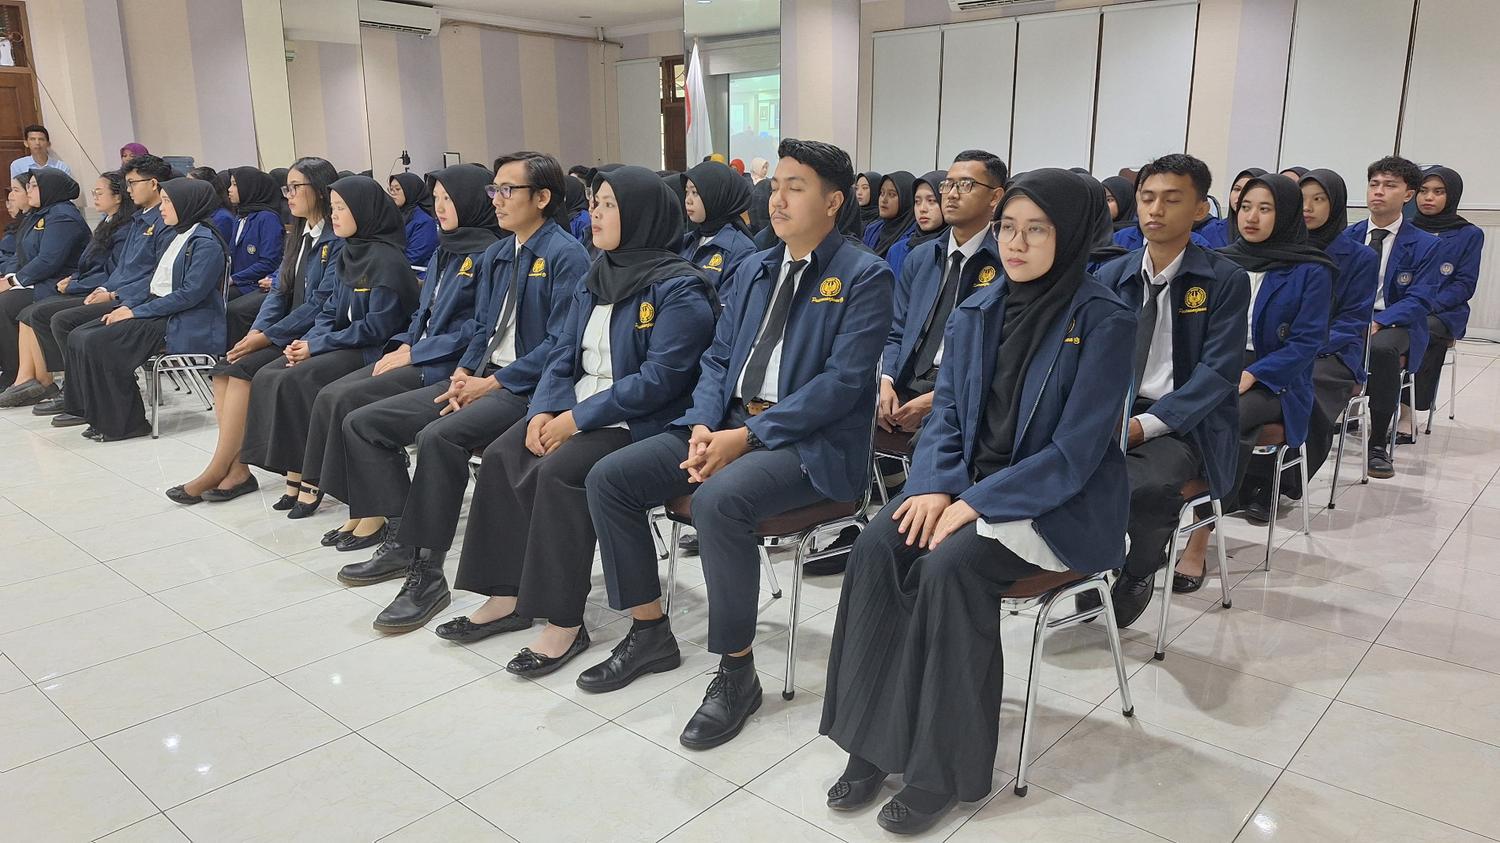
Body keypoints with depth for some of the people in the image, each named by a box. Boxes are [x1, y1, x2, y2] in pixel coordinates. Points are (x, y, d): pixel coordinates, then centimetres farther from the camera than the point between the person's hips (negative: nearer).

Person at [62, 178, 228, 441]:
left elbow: (190, 293, -19)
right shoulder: (180, 237, 20)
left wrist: (136, 312, -16)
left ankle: (124, 423, -8)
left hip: (186, 326, -10)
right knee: (78, 338, -1)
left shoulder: (206, 242, -11)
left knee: (98, 343, -21)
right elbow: (156, 285, 22)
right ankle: (102, 417, 2)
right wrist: (126, 306, 4)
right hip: (158, 312, 10)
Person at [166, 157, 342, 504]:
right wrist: (256, 330, -3)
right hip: (286, 331, 8)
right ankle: (236, 469, -14)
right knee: (224, 369, -12)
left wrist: (267, 336, -16)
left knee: (244, 369, -23)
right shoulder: (298, 237, 18)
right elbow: (279, 290, 15)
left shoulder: (338, 240, -10)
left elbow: (321, 303, -17)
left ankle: (216, 472, -15)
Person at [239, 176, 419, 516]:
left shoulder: (386, 260, -14)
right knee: (267, 377, -8)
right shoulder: (348, 254, 12)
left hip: (373, 351, -9)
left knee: (295, 382, -25)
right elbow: (331, 310, 16)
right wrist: (308, 341, -4)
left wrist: (317, 345, -15)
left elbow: (377, 327, -18)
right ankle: (295, 472, -8)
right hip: (342, 344, 9)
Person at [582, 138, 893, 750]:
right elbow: (718, 358, 14)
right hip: (730, 424, 8)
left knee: (717, 500, -35)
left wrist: (748, 437, -19)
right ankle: (649, 632, 10)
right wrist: (704, 426, -6)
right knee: (608, 478, -6)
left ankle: (737, 673, -15)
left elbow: (842, 381, -15)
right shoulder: (753, 271, 16)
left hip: (811, 443, -7)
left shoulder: (864, 277, -6)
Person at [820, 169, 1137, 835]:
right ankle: (872, 742, -13)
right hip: (967, 482, 5)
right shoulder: (977, 312, 6)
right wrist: (935, 485, -10)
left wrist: (977, 504, -22)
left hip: (1059, 505, -5)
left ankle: (944, 767, -14)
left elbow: (1074, 453, -17)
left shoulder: (1104, 323, -12)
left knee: (948, 567, -30)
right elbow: (946, 411, 9)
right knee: (878, 547, -21)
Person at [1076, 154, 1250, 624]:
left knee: (1151, 484, -35)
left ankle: (1131, 579, -3)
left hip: (1183, 424, -3)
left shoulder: (1226, 280, -1)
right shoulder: (1113, 276, 11)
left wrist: (1145, 423, -20)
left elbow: (1218, 371, -9)